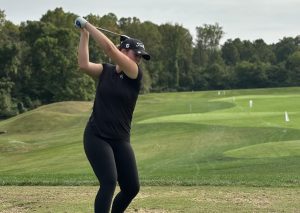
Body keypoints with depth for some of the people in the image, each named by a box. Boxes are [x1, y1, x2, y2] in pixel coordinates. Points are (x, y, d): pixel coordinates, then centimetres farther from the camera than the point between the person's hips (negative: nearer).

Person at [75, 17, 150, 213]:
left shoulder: (136, 75, -2)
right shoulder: (106, 71, 3)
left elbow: (109, 48, -15)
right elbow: (84, 65, -16)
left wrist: (88, 25, -13)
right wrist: (84, 34, -15)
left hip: (120, 140, 3)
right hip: (96, 137, -3)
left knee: (132, 187, 4)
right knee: (109, 182, -20)